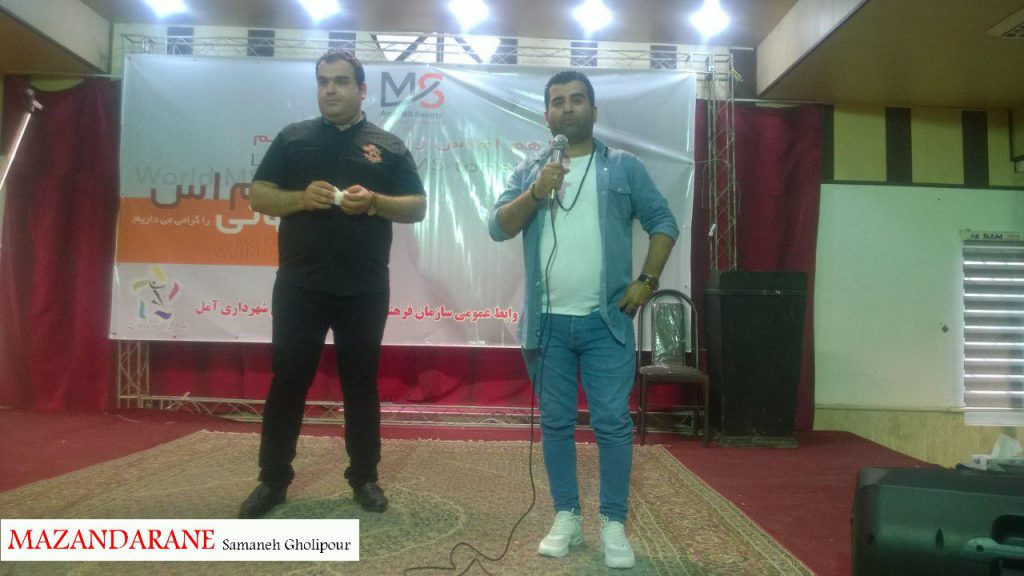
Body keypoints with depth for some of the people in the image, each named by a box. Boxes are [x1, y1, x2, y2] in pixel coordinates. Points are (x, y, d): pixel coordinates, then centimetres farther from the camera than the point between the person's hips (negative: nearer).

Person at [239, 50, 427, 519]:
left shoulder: (388, 146, 8)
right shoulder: (293, 137, 9)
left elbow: (418, 207, 5)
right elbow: (258, 197, 6)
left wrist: (375, 201, -14)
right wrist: (301, 197, -14)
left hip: (364, 289, 0)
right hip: (299, 284, 1)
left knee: (361, 382, 8)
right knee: (288, 381, 4)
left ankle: (364, 478, 20)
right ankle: (273, 480, 17)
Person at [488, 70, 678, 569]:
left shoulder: (624, 167, 7)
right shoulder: (528, 171, 10)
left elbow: (663, 223, 8)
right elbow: (498, 228, -1)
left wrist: (647, 281, -2)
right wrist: (536, 193, -15)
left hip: (606, 321, -1)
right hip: (547, 322, 2)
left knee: (612, 423, -1)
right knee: (556, 423, 9)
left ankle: (614, 523, 13)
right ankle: (566, 517, 22)